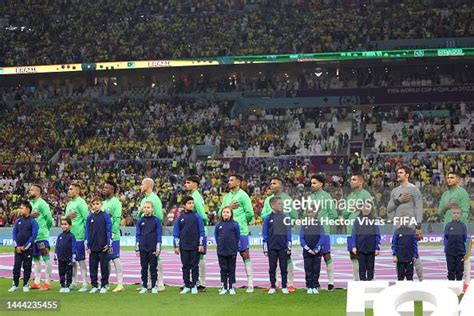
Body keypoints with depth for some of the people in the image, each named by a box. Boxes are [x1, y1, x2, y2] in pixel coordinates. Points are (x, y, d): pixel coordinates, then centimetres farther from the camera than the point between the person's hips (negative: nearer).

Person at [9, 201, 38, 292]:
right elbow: (14, 233, 8)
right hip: (18, 248, 4)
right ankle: (15, 285, 9)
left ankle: (25, 285, 9)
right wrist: (16, 246, -3)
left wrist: (25, 247, -12)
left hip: (28, 249, -4)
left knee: (27, 267, 1)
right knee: (16, 266, 3)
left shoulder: (32, 221, -5)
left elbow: (34, 235, -10)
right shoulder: (18, 220, 8)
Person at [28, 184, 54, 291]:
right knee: (36, 259, 13)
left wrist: (45, 229, -1)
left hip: (41, 236, -9)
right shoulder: (30, 203, 13)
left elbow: (49, 219, -12)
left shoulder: (42, 203, -11)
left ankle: (47, 283, -3)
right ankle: (36, 282, 20)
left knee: (46, 258, -5)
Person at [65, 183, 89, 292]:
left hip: (78, 237, -8)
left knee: (81, 261, -5)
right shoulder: (69, 203, 17)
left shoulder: (80, 202, -10)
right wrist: (67, 217, 0)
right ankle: (73, 283, 21)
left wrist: (85, 232, -15)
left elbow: (87, 218, -14)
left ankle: (85, 284, -1)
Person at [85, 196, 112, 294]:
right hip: (93, 247, 3)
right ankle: (94, 286, 15)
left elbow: (109, 230, -3)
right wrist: (87, 246, 4)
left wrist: (108, 244, -7)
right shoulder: (90, 217, 7)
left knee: (104, 267, 2)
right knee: (93, 267, 6)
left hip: (103, 247, -3)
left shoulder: (105, 216, -3)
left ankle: (104, 285, 11)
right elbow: (87, 231, 9)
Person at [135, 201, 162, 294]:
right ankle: (144, 287, 12)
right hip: (143, 248, 2)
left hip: (153, 248, -2)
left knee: (153, 268, 2)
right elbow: (138, 235, 8)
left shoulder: (156, 220, 0)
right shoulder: (140, 221, 7)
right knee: (144, 268, 6)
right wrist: (137, 249, 4)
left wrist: (158, 248, -5)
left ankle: (154, 287, 7)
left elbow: (159, 235, 0)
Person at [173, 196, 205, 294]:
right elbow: (176, 233, 7)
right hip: (184, 247, 1)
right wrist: (176, 246, 2)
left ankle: (194, 286, 9)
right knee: (185, 266, 5)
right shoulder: (180, 218, 5)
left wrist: (201, 244, -4)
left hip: (195, 246, -1)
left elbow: (201, 231, 2)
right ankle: (187, 286, 12)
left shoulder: (197, 217, 2)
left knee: (194, 266, 2)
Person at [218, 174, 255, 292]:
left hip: (240, 231, -6)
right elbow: (220, 212, 12)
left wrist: (242, 222, 7)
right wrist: (228, 207, -4)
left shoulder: (243, 195, -4)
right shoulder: (226, 196, 16)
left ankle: (250, 284, 1)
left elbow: (250, 213, -5)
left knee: (245, 255, -3)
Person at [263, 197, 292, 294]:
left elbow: (288, 232, 5)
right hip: (272, 247, -1)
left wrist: (289, 247, 1)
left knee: (284, 268, 4)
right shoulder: (268, 218, 0)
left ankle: (284, 287, 11)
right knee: (272, 268, 5)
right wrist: (265, 248, -1)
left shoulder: (285, 218, 3)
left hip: (283, 247, 1)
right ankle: (272, 287, 14)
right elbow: (265, 234, 2)